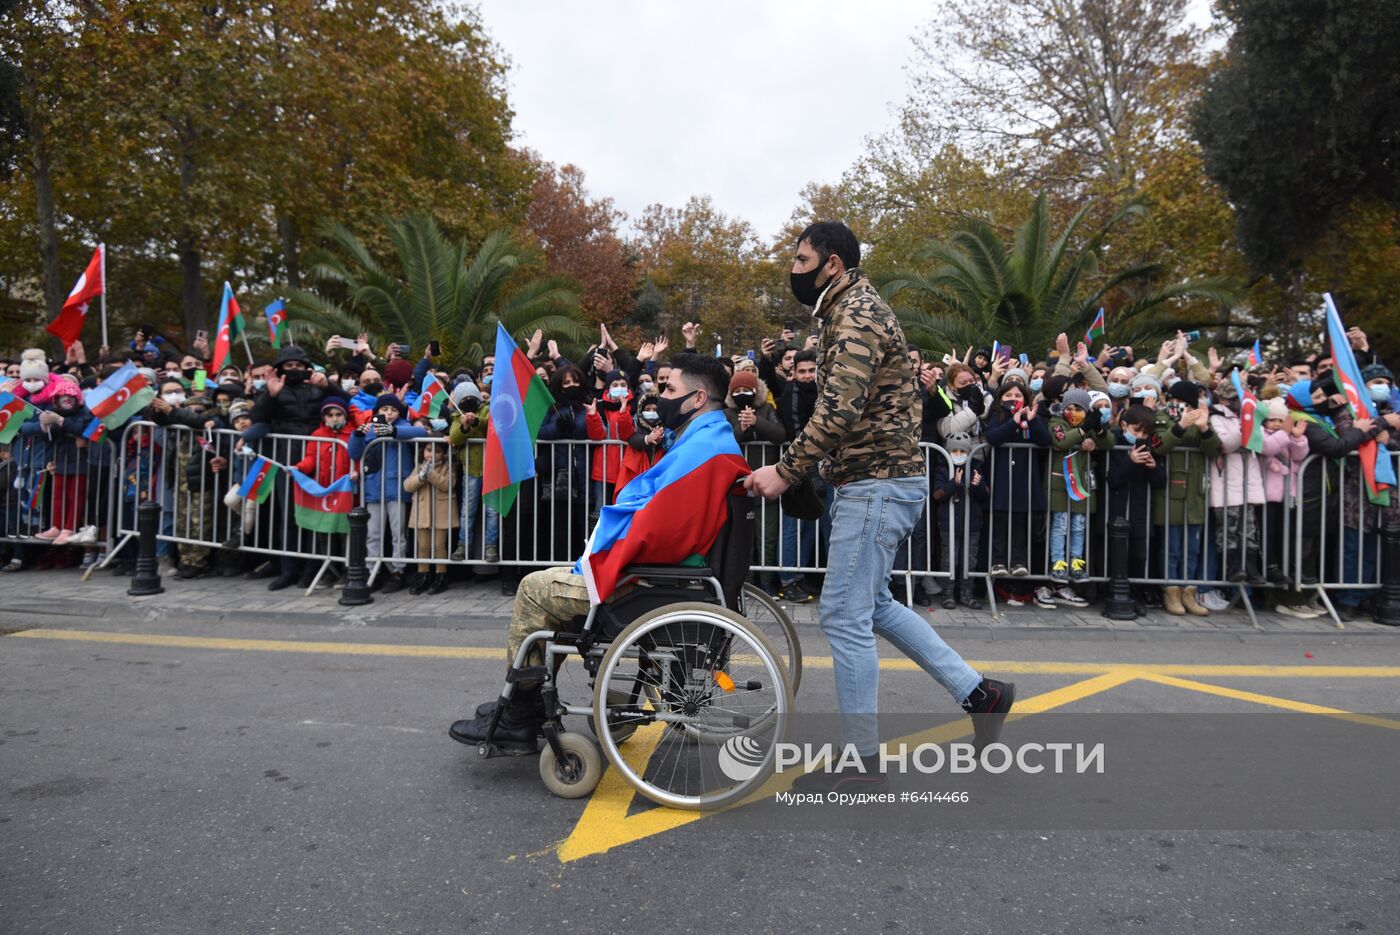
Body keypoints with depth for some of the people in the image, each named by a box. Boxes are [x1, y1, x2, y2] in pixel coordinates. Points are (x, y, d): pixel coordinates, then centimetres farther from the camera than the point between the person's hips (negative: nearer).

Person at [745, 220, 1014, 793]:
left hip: (877, 484, -11)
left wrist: (785, 471, -21)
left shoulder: (856, 316, -15)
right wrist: (793, 468, 12)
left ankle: (862, 762, 7)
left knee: (844, 615, -5)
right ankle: (979, 693, 24)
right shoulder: (851, 310, 18)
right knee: (871, 604, 19)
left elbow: (838, 410, -26)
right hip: (879, 481, 11)